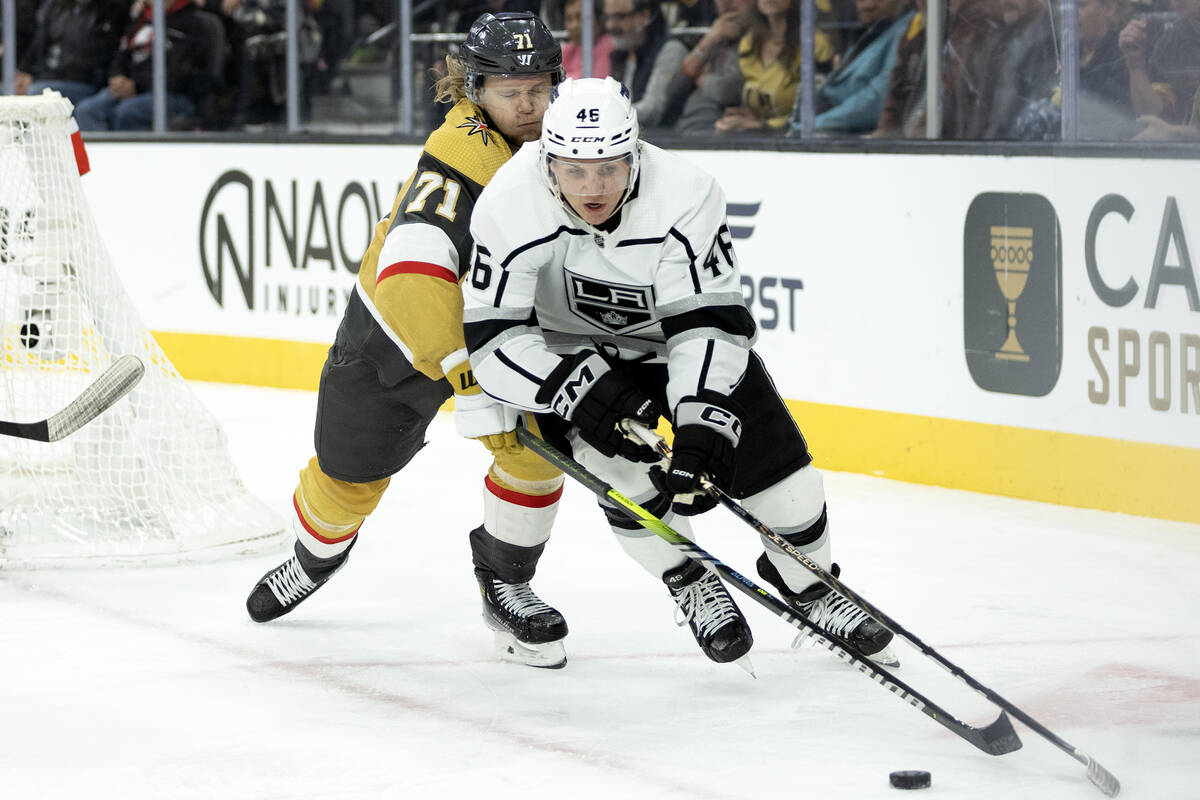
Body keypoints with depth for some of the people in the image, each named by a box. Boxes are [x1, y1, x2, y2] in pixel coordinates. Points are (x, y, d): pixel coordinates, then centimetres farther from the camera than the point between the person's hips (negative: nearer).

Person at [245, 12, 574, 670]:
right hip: (396, 326, -4)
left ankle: (505, 582, 3)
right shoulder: (462, 151, -34)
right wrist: (465, 379, -52)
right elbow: (413, 266, -47)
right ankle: (316, 555, 44)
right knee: (349, 476, 9)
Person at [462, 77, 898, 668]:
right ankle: (690, 585, 3)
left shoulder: (685, 195, -32)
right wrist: (578, 387, -41)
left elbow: (709, 321, -31)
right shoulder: (509, 205, -32)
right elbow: (491, 337, -29)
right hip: (573, 350, -1)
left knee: (772, 456, -5)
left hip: (681, 332, 1)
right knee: (616, 460, -24)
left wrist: (700, 425, -41)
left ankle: (809, 586, 22)